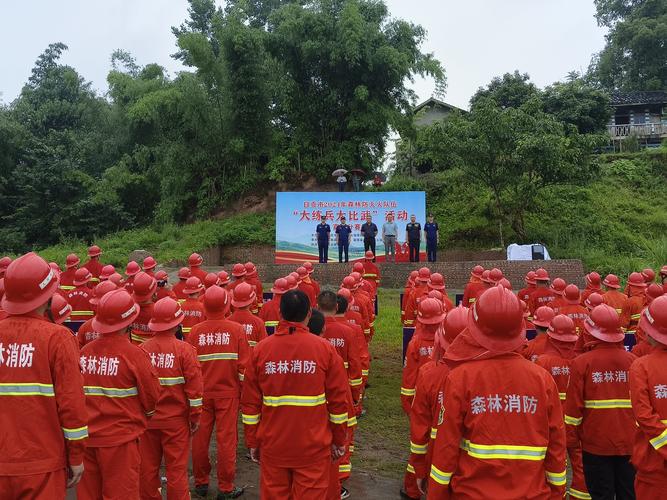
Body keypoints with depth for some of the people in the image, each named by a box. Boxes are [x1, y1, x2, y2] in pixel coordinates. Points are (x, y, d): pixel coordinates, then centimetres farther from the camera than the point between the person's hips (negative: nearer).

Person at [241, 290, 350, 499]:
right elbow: (338, 400, -5)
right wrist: (339, 440, 7)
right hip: (313, 447, -1)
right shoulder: (325, 349, -9)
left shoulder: (261, 349, -5)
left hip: (272, 445, 2)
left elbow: (250, 402, 0)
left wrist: (252, 442, 11)